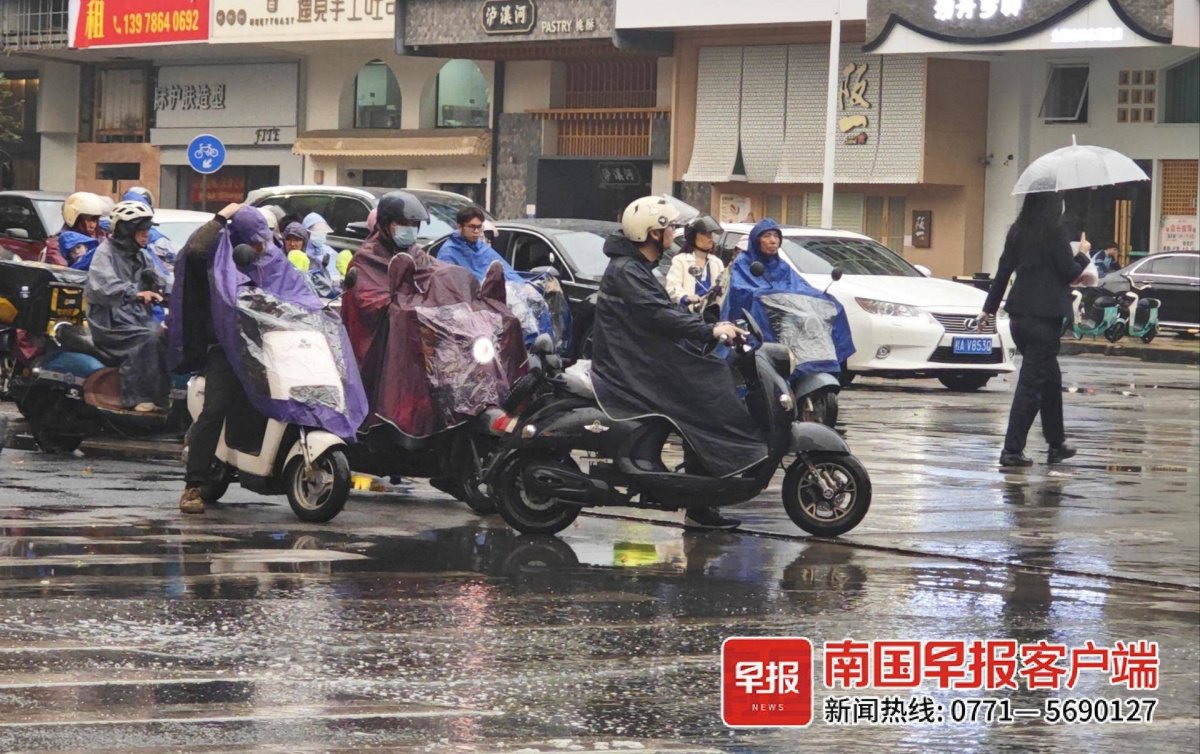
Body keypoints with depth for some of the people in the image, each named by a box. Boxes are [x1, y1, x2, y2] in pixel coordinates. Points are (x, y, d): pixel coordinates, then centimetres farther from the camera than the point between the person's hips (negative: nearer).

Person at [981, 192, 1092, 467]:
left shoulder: (1017, 231, 8)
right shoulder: (1055, 232, -12)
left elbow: (1004, 269, 12)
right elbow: (1069, 271, -9)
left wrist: (990, 307, 18)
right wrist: (1083, 254, 11)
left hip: (1019, 315, 7)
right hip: (1045, 315, -7)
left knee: (1050, 377, 20)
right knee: (1032, 382, -3)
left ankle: (1057, 444, 27)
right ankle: (1012, 449, -5)